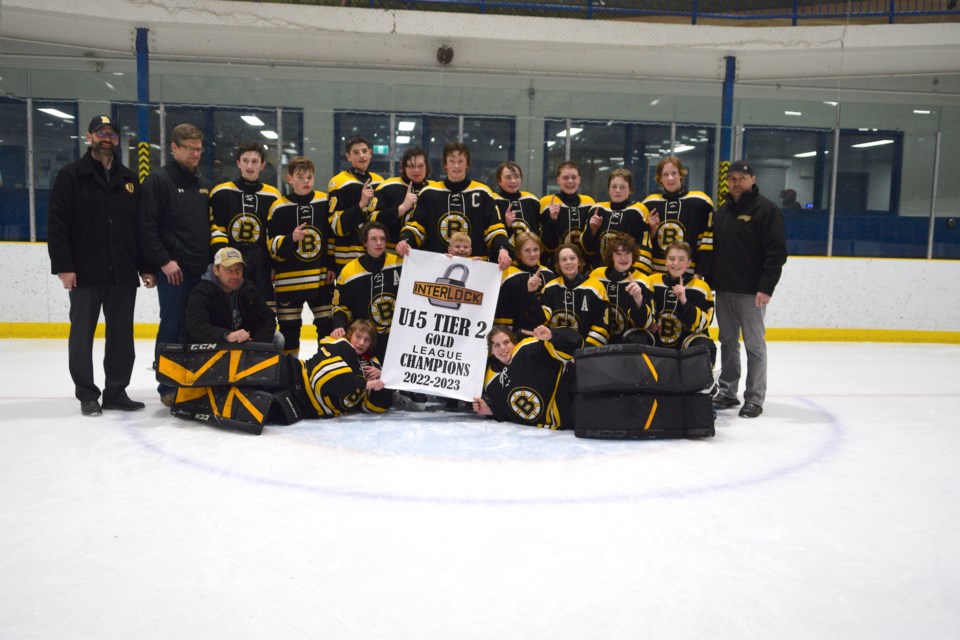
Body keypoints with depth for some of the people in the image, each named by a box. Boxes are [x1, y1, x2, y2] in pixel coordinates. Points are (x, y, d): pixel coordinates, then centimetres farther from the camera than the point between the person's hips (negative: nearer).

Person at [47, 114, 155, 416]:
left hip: (123, 273, 4)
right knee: (83, 334, 3)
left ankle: (116, 391, 16)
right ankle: (87, 395, 12)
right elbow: (56, 224, -5)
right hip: (85, 272, -4)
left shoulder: (129, 179, 13)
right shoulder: (71, 176, 1)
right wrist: (63, 266, -13)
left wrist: (146, 267, 7)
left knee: (122, 335, 7)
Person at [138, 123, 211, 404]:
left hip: (201, 269, 6)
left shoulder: (204, 185, 17)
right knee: (172, 327, -2)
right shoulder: (158, 180, -4)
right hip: (173, 269, -6)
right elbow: (147, 226, -10)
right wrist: (164, 261, -15)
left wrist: (213, 258, 14)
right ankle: (168, 387, 7)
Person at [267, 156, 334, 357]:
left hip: (321, 277, 2)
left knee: (327, 325, 8)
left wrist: (332, 266, 5)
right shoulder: (279, 207, -4)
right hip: (288, 278, -2)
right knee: (289, 328, 6)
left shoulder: (325, 202, 3)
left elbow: (333, 236, 9)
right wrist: (291, 238, -24)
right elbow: (272, 246, -5)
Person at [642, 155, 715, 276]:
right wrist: (651, 230, -6)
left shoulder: (700, 203, -3)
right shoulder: (650, 204, 6)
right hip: (655, 275, 3)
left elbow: (707, 243, -2)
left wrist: (699, 274, -7)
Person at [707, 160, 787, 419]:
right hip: (723, 289, 7)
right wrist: (709, 280, 13)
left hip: (751, 291, -7)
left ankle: (754, 398, 7)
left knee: (754, 344, 0)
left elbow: (777, 251, -13)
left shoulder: (766, 209, -7)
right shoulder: (722, 211, 15)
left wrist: (766, 287, -19)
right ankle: (727, 392, 22)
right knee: (727, 341, 12)